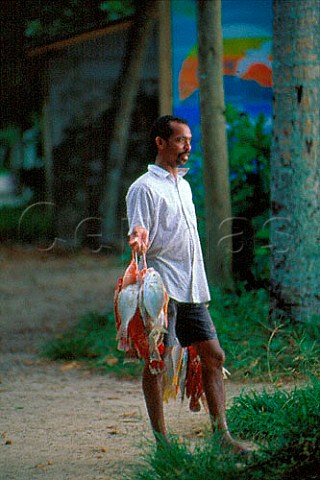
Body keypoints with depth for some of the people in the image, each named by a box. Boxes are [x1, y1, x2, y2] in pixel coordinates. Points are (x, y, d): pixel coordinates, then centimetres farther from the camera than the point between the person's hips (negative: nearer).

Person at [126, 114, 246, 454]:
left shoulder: (183, 185, 19)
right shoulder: (144, 187, -6)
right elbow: (139, 233, -11)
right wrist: (139, 239, -36)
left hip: (192, 288, 8)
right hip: (162, 289, -8)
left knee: (213, 356, 4)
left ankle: (221, 433, 7)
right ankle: (160, 440, 1)